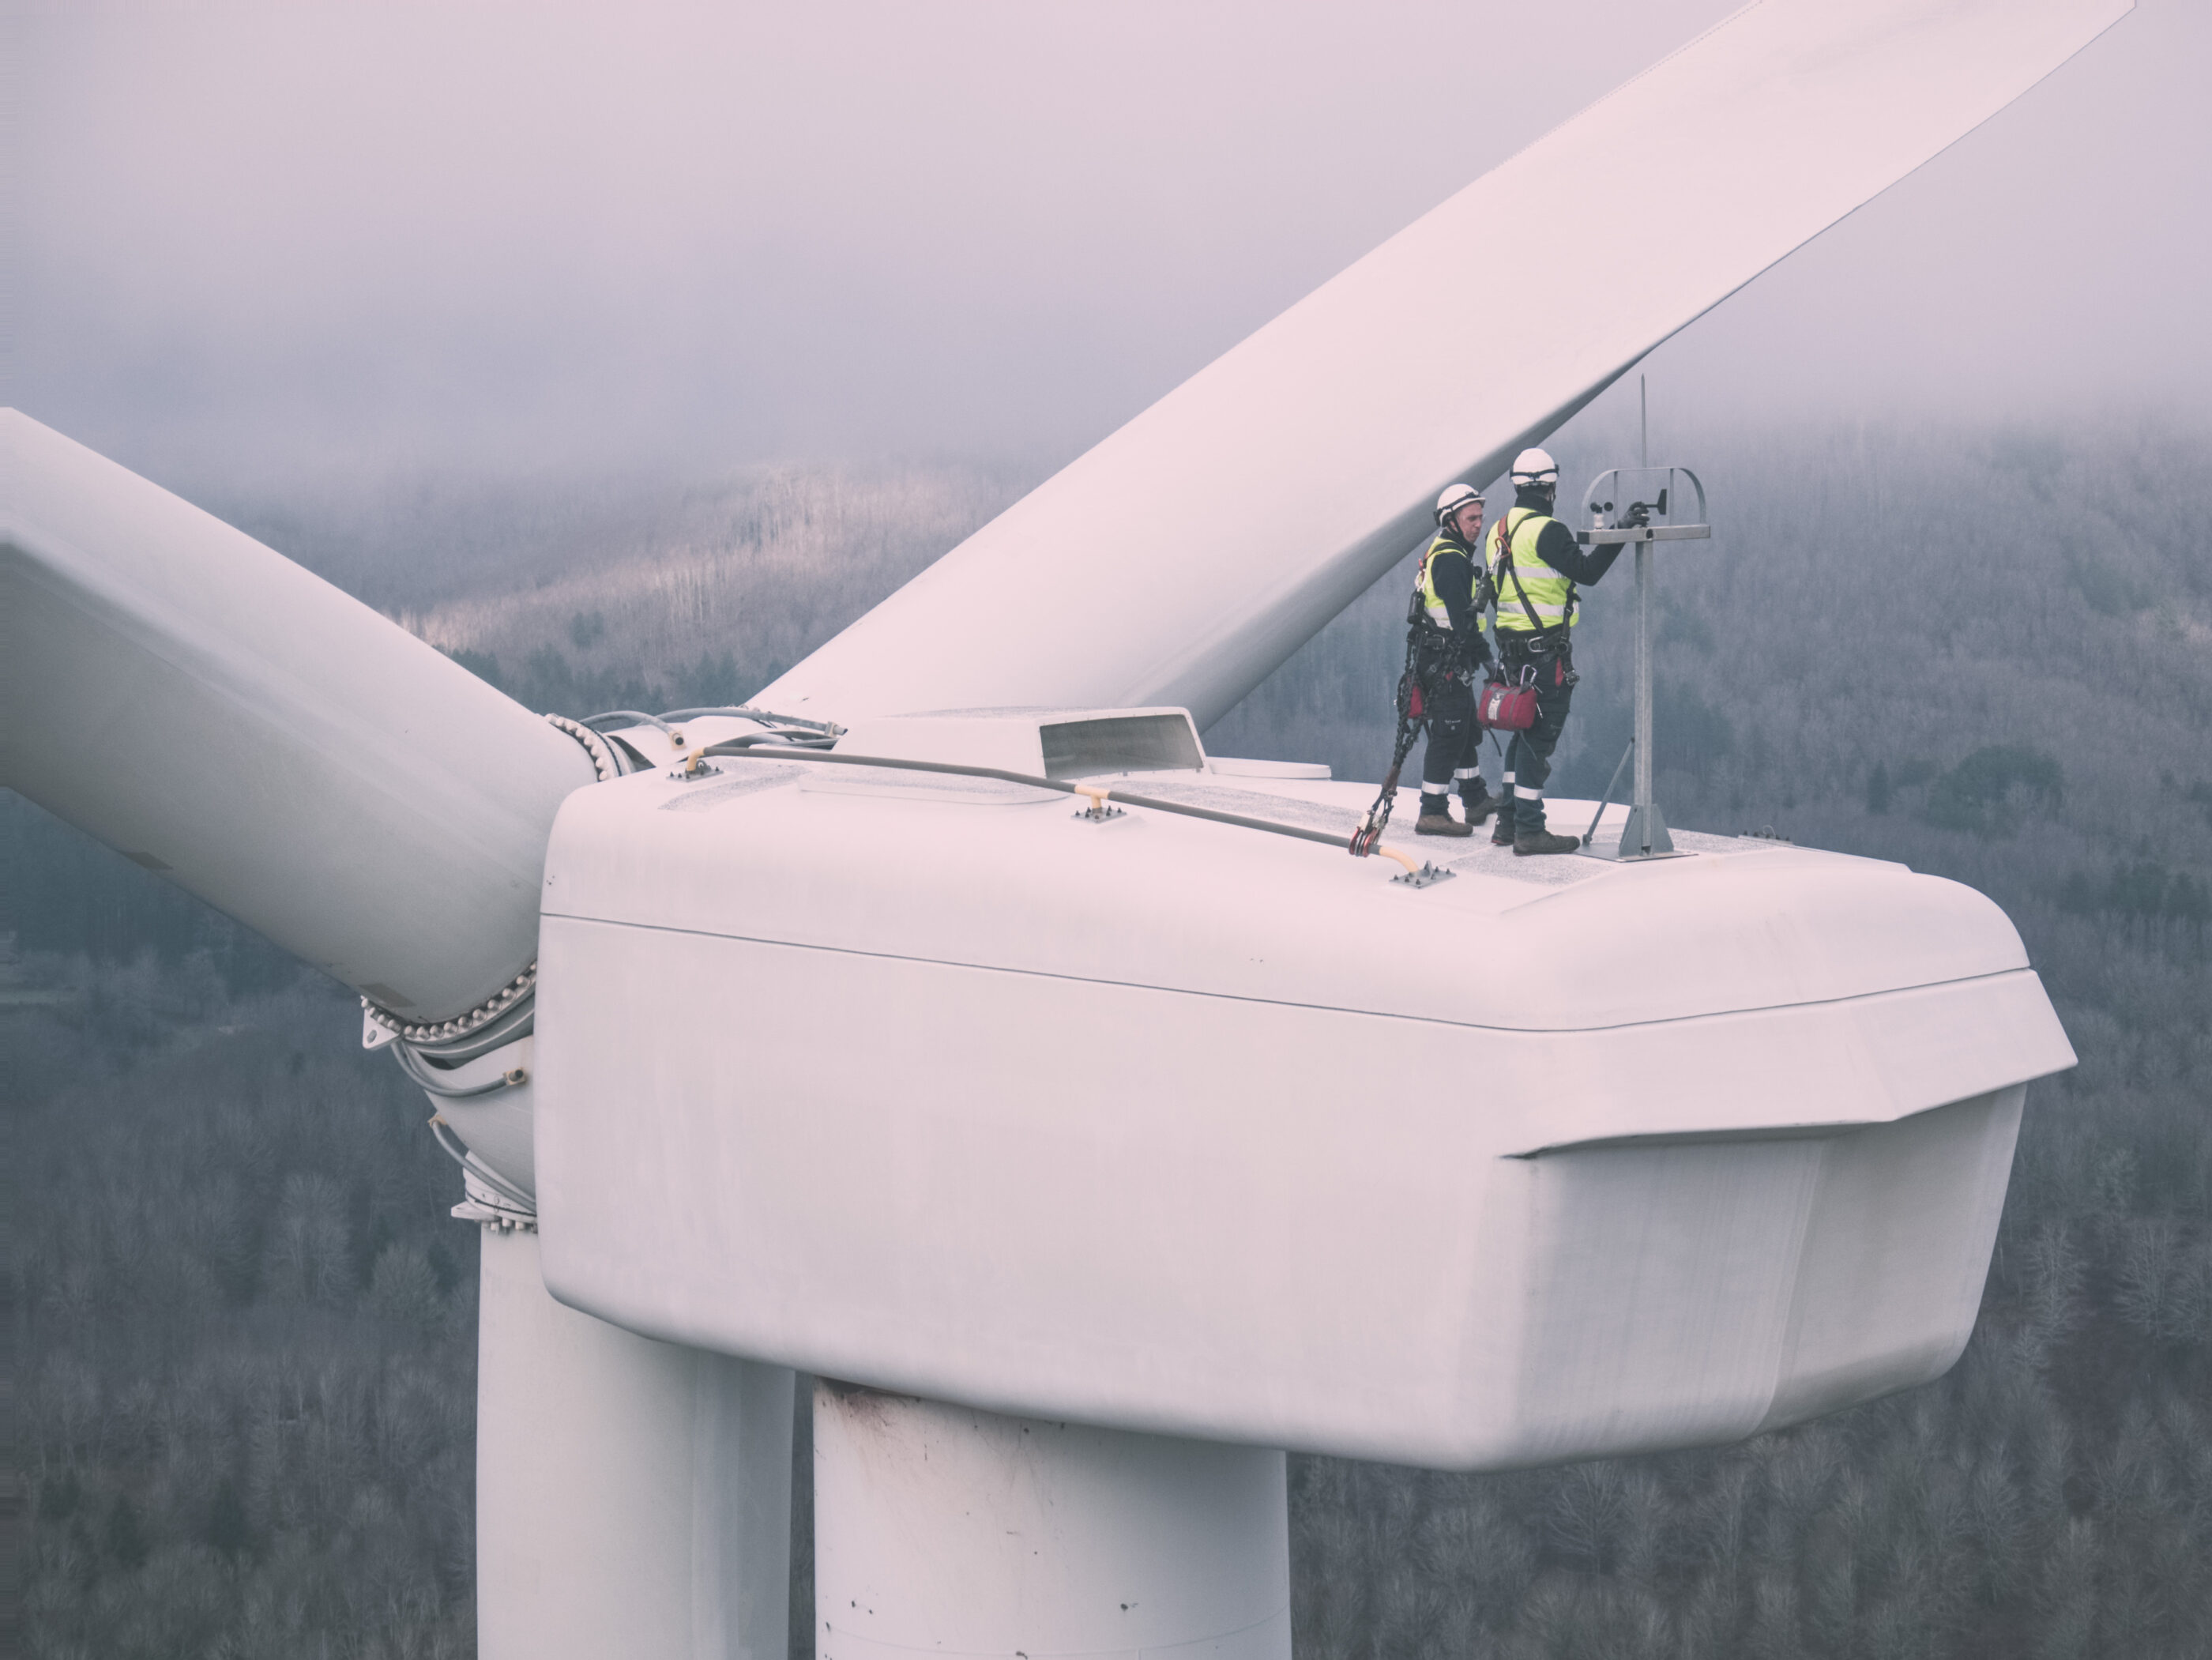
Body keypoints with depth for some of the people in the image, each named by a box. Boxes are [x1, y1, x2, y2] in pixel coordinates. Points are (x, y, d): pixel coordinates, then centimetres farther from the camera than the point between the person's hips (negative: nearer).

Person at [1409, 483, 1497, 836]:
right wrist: (1482, 649, -19)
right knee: (1449, 736, -8)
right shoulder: (1450, 560, -18)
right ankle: (1432, 813, -7)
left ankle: (1475, 799, 33)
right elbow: (1461, 618, -23)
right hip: (1446, 663, -11)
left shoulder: (1442, 553, 16)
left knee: (1467, 729, 21)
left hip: (1436, 658, 11)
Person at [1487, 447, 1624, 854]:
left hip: (1512, 645, 9)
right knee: (1540, 734, -5)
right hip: (1546, 648, -9)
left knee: (1525, 730, 17)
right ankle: (1530, 830, -5)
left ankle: (1508, 822, 20)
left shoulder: (1500, 531, 11)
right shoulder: (1546, 531, -16)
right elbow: (1587, 570, -22)